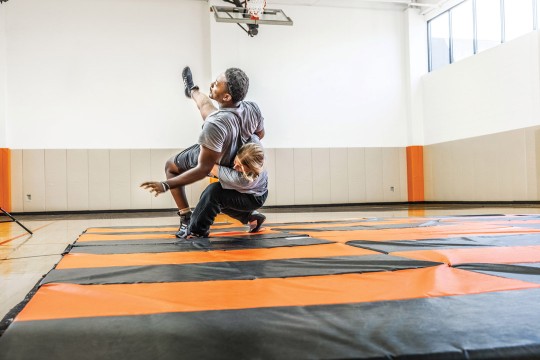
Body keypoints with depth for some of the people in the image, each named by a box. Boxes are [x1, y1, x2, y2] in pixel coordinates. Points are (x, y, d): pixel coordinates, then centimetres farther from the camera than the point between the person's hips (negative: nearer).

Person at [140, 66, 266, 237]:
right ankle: (192, 90, 66)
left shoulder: (215, 125, -49)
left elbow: (203, 169, -38)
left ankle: (186, 219, 19)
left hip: (208, 158, -6)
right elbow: (260, 134, -6)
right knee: (204, 103, 28)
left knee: (170, 166, 22)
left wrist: (166, 185, -34)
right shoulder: (253, 108, -30)